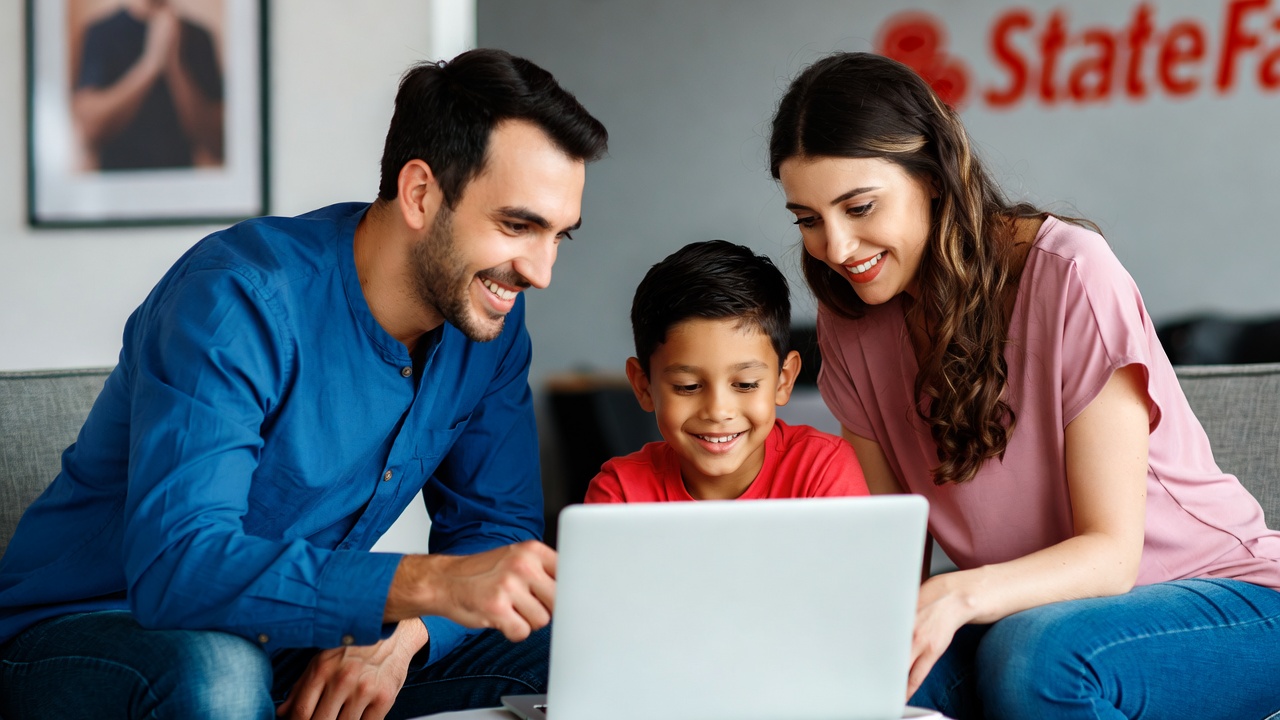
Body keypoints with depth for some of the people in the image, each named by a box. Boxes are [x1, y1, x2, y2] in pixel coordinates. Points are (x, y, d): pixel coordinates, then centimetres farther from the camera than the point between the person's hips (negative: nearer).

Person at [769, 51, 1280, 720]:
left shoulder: (1070, 277, -20)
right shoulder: (851, 324, -1)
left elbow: (1111, 552, -22)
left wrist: (959, 596, -40)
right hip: (1035, 609, 4)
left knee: (1028, 653, -36)